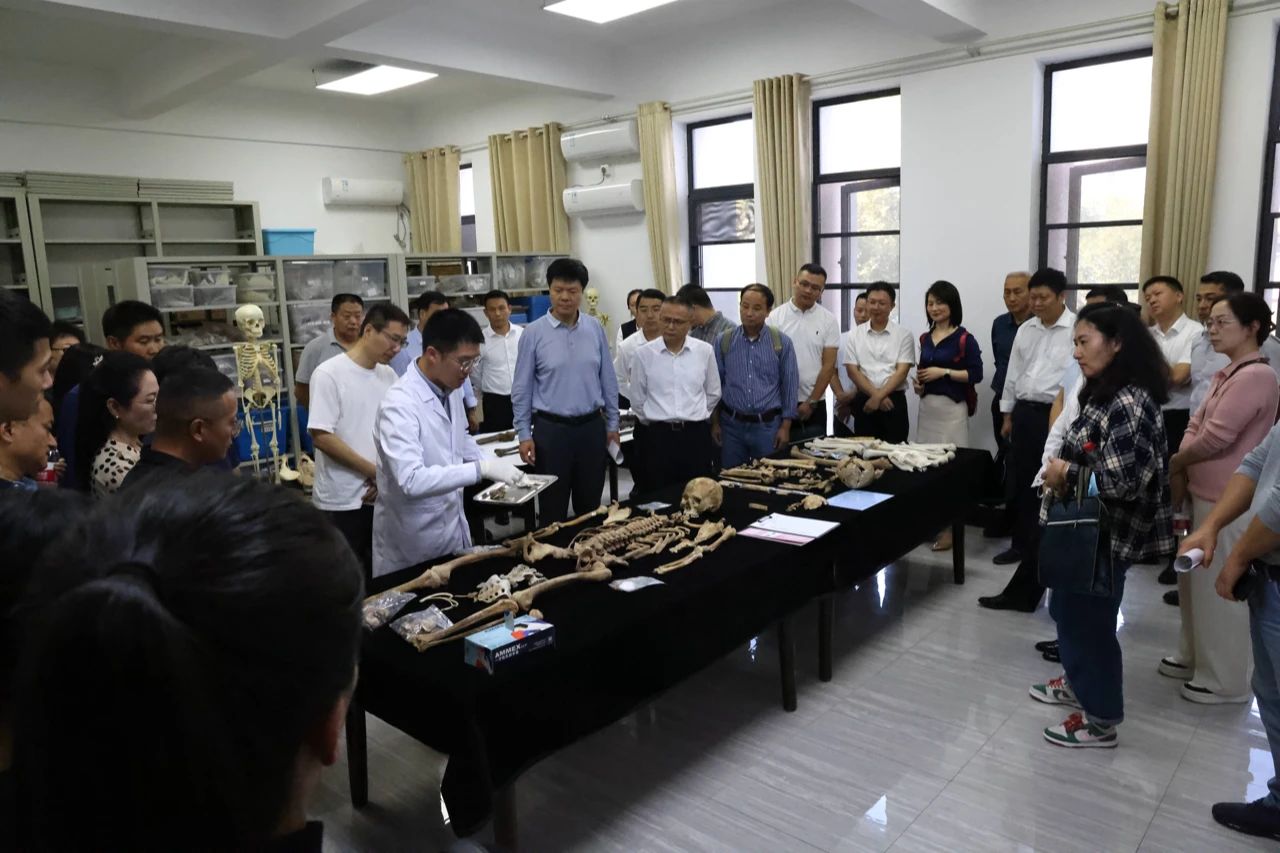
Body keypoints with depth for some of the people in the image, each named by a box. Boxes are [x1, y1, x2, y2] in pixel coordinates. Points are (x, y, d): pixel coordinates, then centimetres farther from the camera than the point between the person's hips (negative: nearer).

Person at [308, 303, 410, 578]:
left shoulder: (389, 375, 6)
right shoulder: (329, 374, -12)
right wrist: (374, 471, -14)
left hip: (382, 496, 5)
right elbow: (321, 437, -16)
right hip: (342, 501, -5)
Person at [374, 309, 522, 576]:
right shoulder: (399, 404, -25)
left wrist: (493, 467, 2)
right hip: (413, 540, -7)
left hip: (453, 527, 8)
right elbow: (411, 481, -33)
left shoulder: (450, 388, 0)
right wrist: (480, 469, -34)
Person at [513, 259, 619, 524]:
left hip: (592, 427, 3)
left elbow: (608, 380, 7)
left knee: (590, 507, 15)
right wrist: (524, 434, -6)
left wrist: (612, 424, 8)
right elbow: (522, 389, -3)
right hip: (551, 429, -2)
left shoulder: (595, 329, 1)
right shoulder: (534, 333, -6)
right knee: (553, 509, 8)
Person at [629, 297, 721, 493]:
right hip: (658, 435, -1)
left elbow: (713, 393, 11)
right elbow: (637, 398, 7)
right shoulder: (644, 354, -3)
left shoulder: (705, 351, 0)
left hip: (696, 434, 1)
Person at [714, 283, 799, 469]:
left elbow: (790, 385, 0)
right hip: (731, 424, 1)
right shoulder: (724, 341, 0)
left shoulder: (782, 342, -3)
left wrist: (786, 426, -3)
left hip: (768, 425, -1)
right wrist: (715, 422, 4)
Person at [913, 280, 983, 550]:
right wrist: (919, 383, 5)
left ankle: (950, 526, 4)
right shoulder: (925, 338, 12)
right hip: (927, 406, 6)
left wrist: (944, 372, -17)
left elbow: (976, 374, -11)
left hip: (952, 408, -6)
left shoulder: (964, 338, -7)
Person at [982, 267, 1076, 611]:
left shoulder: (1077, 329, -10)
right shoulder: (1025, 330, 11)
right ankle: (1023, 544, 29)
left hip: (1056, 415, -6)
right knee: (1022, 484, 14)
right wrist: (1008, 415, 17)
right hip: (1024, 412, 7)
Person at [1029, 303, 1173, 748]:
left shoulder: (1129, 402, -24)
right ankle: (1080, 683, 45)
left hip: (1106, 536, -9)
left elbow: (1123, 480, -31)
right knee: (1068, 610, 23)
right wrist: (1061, 468, 1)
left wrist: (1066, 472, -18)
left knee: (1087, 621, 5)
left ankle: (1101, 720, 23)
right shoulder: (1105, 393, 7)